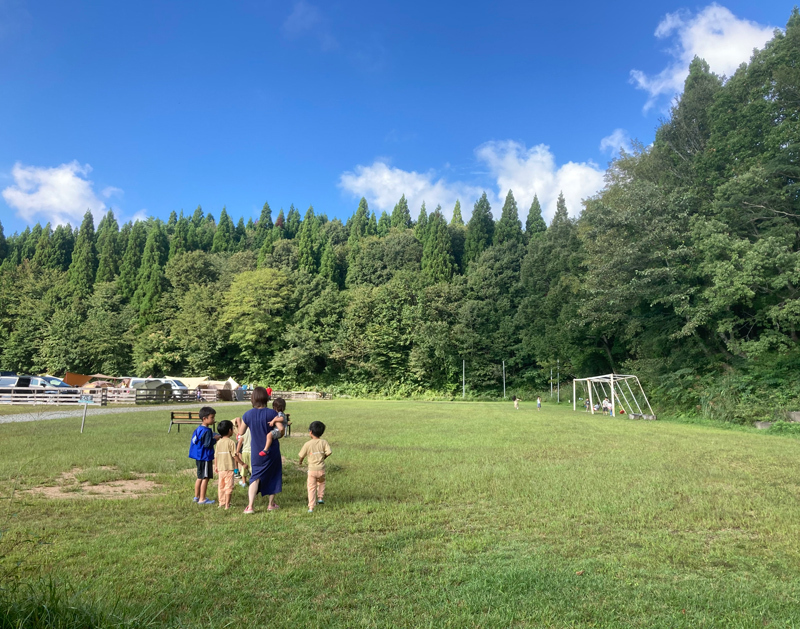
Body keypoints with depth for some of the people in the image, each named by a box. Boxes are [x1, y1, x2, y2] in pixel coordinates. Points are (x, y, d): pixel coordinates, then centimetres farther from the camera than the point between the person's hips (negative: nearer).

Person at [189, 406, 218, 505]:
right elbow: (208, 444, -24)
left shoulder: (198, 429, 9)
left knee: (200, 477, 19)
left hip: (199, 457, 10)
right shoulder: (206, 431, -21)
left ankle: (196, 496, 29)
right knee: (205, 478, -2)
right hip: (205, 457, -10)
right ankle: (202, 499, 2)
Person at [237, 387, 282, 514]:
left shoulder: (247, 415, -8)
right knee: (273, 475, 15)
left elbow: (240, 433, 2)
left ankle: (250, 506, -1)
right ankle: (271, 504, 23)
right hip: (272, 450, -1)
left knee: (255, 477, 9)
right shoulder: (272, 413, -14)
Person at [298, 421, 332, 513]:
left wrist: (300, 461, 20)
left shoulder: (307, 444, -9)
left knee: (311, 487, 6)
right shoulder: (324, 442, -5)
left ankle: (311, 507, 3)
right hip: (321, 469, 2)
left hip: (312, 470, -2)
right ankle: (320, 498, 28)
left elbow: (301, 455, -3)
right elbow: (328, 452, -13)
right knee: (321, 482, 30)